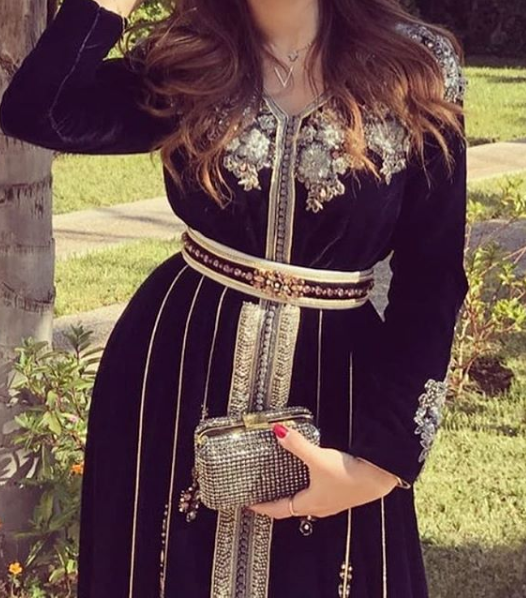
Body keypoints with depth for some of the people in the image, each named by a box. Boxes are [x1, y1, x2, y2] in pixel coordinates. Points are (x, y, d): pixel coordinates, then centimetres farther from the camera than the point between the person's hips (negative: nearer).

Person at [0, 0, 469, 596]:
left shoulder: (420, 67, -7)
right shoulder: (185, 60, -1)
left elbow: (430, 280, -7)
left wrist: (382, 458, -12)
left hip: (333, 381, -1)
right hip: (176, 370, 2)